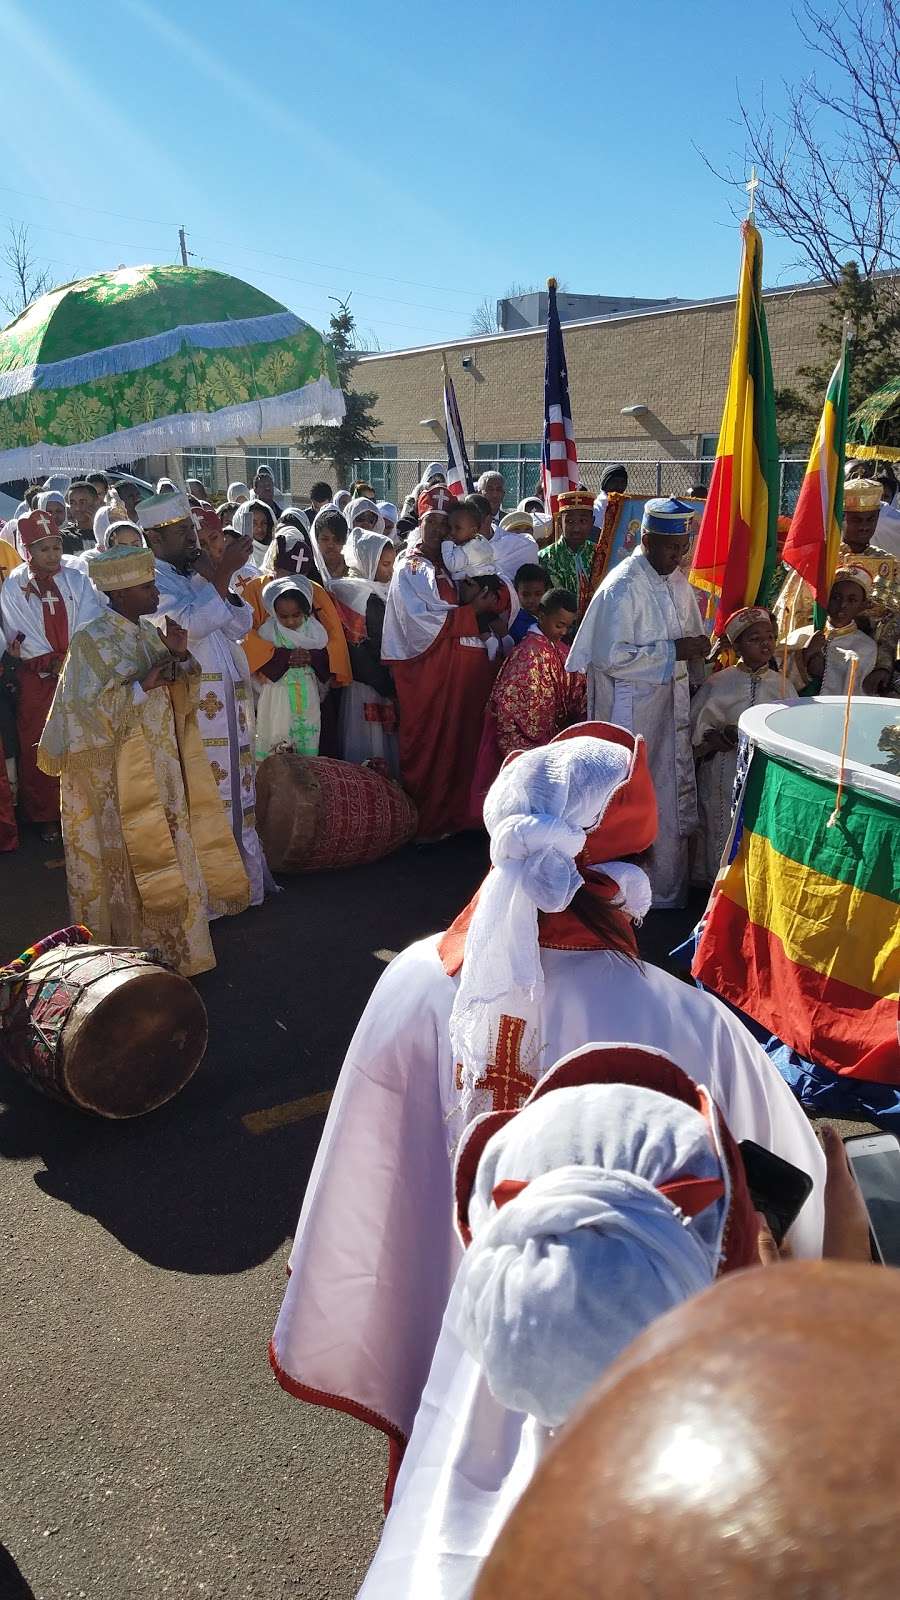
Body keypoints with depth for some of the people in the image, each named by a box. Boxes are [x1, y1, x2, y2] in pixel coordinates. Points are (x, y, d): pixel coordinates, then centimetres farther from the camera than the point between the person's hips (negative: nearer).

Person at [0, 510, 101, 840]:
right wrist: (54, 664, -14)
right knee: (38, 749, 3)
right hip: (37, 679, -1)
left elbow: (88, 625, -5)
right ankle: (46, 817, 14)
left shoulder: (76, 580, 5)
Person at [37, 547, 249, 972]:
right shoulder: (91, 641, -13)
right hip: (116, 776, -8)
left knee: (165, 853, 13)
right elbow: (87, 710, -18)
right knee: (129, 863, -1)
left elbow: (176, 698, 12)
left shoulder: (148, 634, 9)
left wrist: (180, 658, -6)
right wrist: (143, 684, -23)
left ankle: (168, 946, 25)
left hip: (159, 769, 8)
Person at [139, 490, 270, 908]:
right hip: (190, 703, -8)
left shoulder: (199, 575, 15)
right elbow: (191, 624, -23)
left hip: (230, 699, 8)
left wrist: (220, 578, -4)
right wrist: (223, 574, -21)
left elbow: (240, 626, 9)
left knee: (235, 788, 13)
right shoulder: (152, 580, -9)